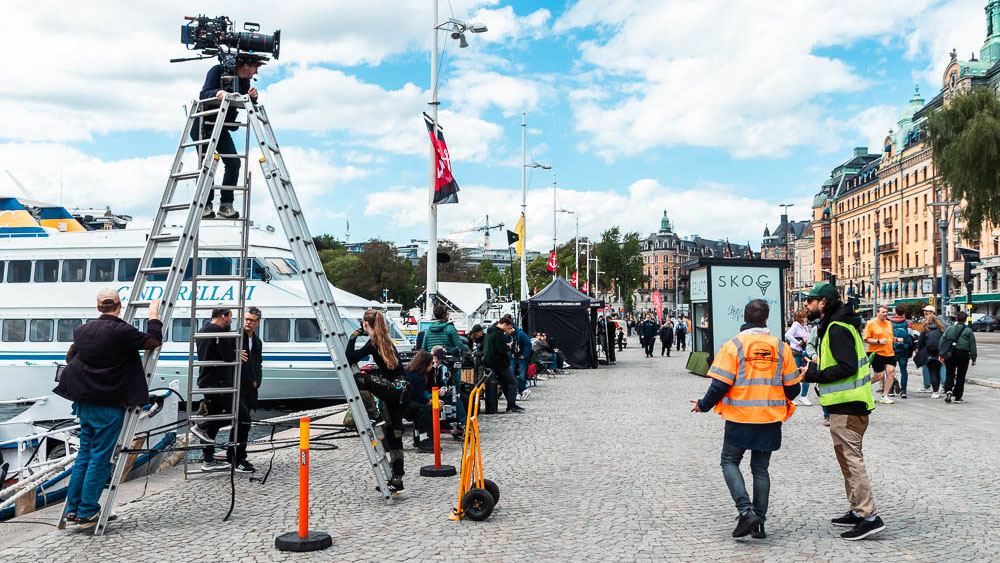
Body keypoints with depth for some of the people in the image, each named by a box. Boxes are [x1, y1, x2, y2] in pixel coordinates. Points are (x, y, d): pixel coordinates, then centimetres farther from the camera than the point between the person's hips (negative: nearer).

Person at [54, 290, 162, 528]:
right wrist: (154, 315, 6)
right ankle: (87, 512, 3)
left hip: (84, 402, 7)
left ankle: (73, 510, 18)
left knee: (84, 454, 15)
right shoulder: (121, 331, -15)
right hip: (109, 405, -7)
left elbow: (70, 357, 23)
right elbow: (153, 341, -6)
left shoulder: (82, 330, 8)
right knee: (100, 458, 0)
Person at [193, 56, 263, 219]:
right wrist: (217, 93, -45)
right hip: (203, 124, -5)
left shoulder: (244, 81, 3)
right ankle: (205, 205, -4)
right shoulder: (217, 71, -13)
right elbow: (204, 93, -24)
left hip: (222, 128, 5)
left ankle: (226, 204, -5)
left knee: (234, 162, -10)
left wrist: (252, 96, -24)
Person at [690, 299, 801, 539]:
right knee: (760, 468, 15)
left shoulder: (733, 346, -9)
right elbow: (792, 388, 6)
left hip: (740, 419, -3)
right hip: (770, 420, 4)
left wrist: (703, 405, 4)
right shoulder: (781, 347, 2)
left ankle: (746, 511, -6)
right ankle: (759, 522, 14)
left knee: (730, 462, 11)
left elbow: (720, 384, -13)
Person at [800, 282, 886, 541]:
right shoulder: (833, 326, 16)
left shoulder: (837, 328, -16)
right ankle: (857, 511, 24)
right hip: (849, 403, 11)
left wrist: (814, 375, -17)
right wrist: (817, 368, 10)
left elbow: (847, 367, -24)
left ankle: (869, 516, -7)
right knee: (849, 458, 16)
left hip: (847, 405, -11)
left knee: (851, 459, -9)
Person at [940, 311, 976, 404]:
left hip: (950, 354, 2)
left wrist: (941, 354, 6)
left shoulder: (949, 329, 5)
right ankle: (958, 398, 7)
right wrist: (973, 358, 8)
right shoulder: (968, 331, 1)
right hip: (963, 354, -1)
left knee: (949, 374, 12)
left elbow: (942, 341, 3)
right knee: (961, 377, 6)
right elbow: (972, 346, 2)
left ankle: (948, 390, -12)